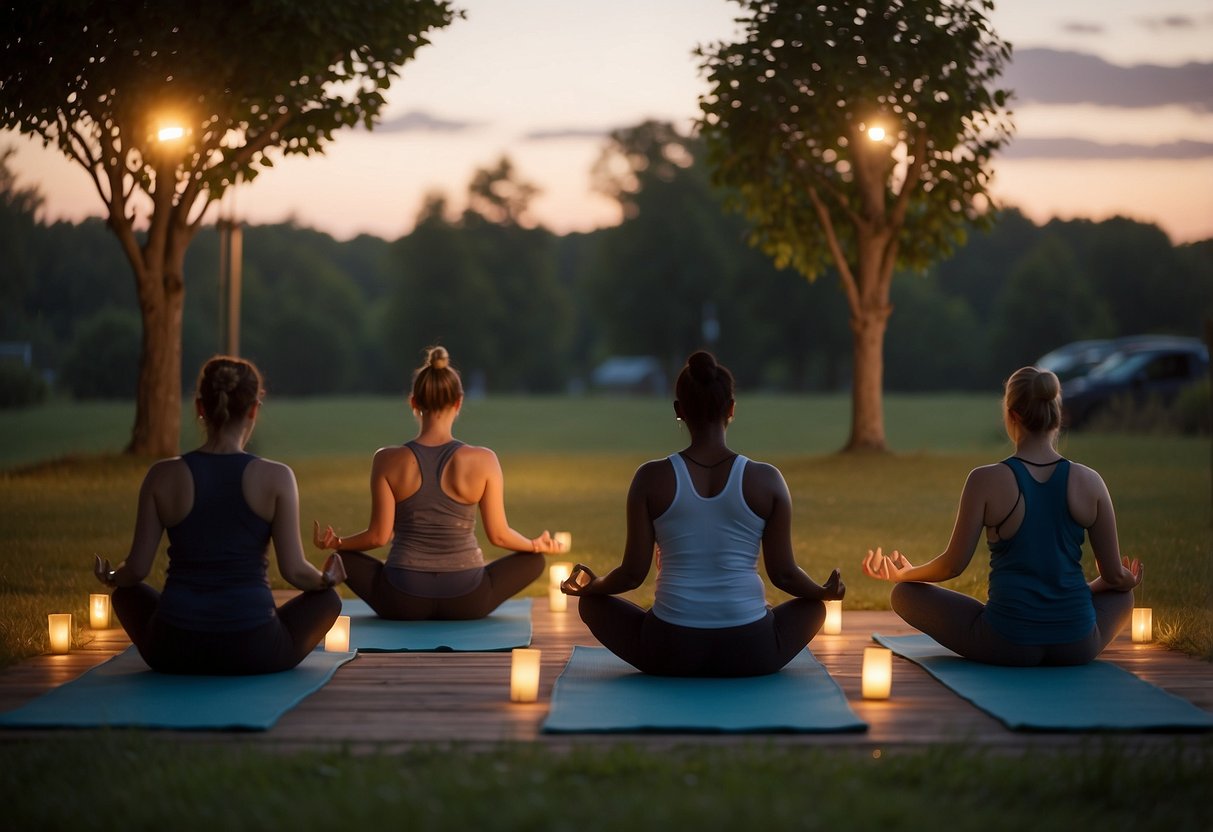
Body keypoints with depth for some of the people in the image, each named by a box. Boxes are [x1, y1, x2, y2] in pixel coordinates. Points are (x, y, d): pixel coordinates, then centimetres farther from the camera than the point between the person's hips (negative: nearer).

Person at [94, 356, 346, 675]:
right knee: (328, 598, 26)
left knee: (128, 594, 34)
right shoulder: (276, 478, -7)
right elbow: (294, 570, -7)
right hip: (254, 652, -2)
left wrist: (110, 577, 22)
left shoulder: (162, 476, -3)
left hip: (173, 650, 2)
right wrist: (326, 579, 15)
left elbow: (137, 570, -1)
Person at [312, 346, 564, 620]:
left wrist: (335, 543, 14)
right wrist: (537, 544, 16)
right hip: (465, 601, 0)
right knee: (534, 559, 24)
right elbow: (499, 535, -5)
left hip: (403, 600, 1)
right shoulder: (483, 461, -11)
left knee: (342, 558, 27)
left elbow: (378, 536, -5)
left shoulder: (388, 461, -9)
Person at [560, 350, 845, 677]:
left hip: (670, 651, -1)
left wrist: (589, 586, 18)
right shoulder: (766, 479, -6)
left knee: (592, 602, 26)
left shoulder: (652, 478, -7)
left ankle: (687, 668, 19)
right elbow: (783, 573, -1)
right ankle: (737, 666, 22)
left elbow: (633, 573, -3)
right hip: (749, 654, 2)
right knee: (813, 605, 31)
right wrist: (825, 591, 20)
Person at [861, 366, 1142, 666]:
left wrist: (904, 574, 14)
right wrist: (1128, 580, 27)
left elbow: (954, 564, -6)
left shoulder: (986, 481, -11)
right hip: (1076, 647, 4)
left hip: (1006, 644, -4)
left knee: (905, 594, 18)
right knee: (1122, 595, 37)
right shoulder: (1089, 482, -4)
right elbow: (1115, 576, 3)